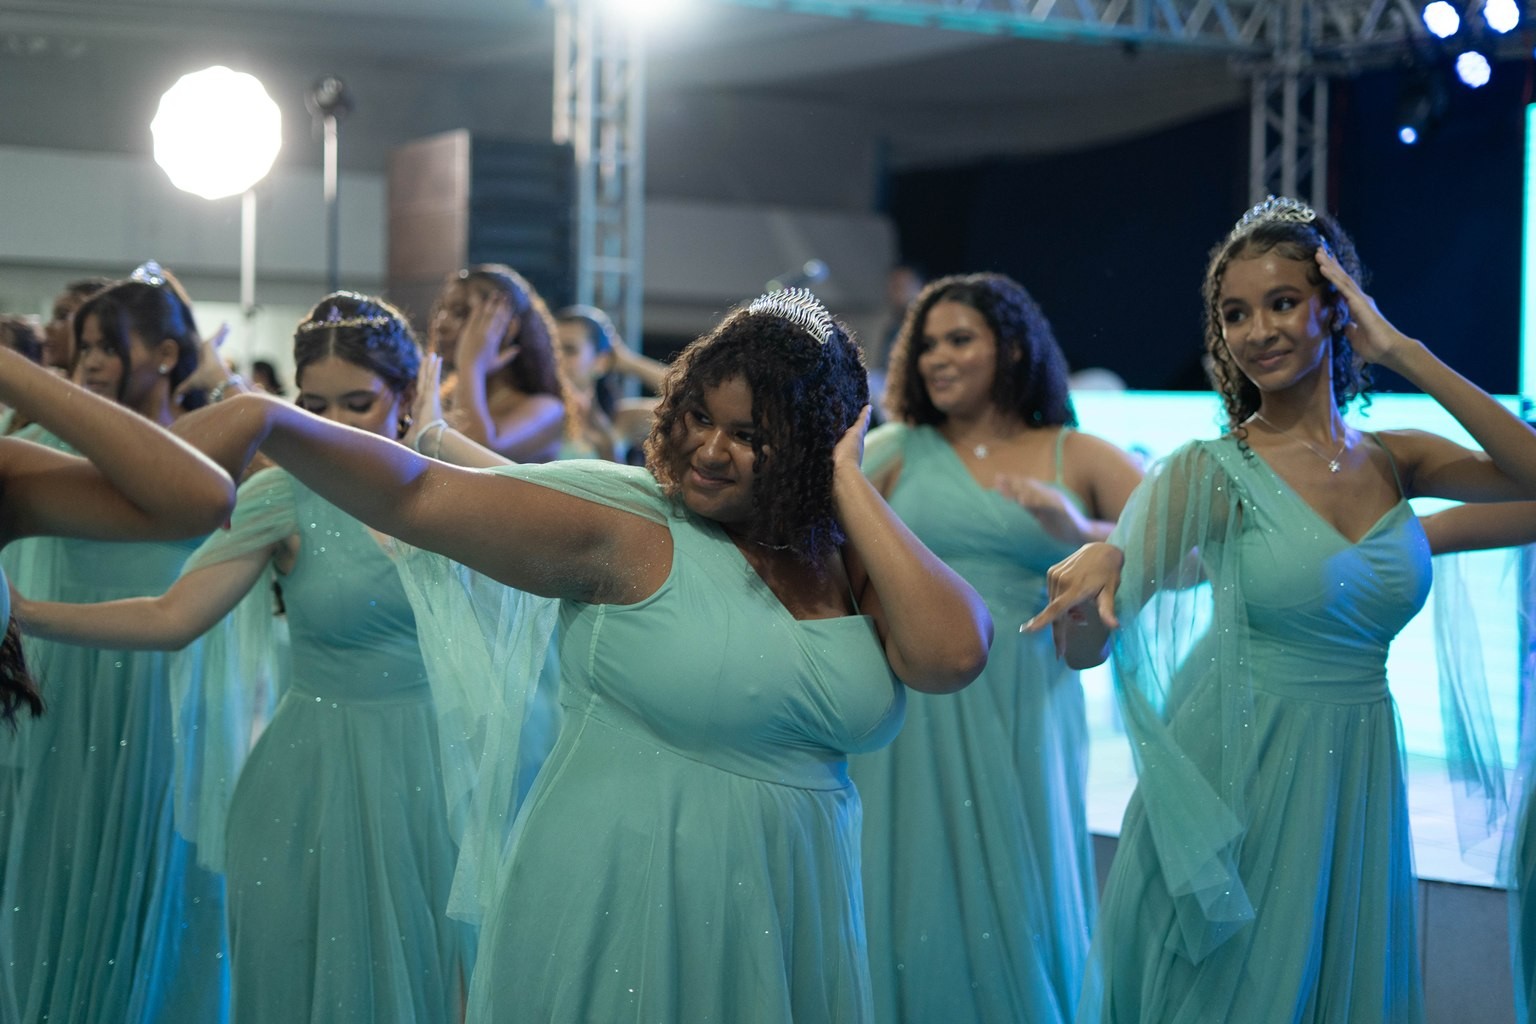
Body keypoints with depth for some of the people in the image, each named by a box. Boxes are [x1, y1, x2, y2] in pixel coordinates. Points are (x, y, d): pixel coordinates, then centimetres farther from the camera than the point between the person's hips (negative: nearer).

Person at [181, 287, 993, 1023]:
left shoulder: (843, 558, 5)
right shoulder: (624, 523, -8)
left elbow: (954, 654, -12)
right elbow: (418, 497, -17)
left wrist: (850, 492, -10)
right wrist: (267, 420, -31)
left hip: (786, 927, 4)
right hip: (623, 924, -4)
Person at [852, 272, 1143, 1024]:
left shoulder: (1079, 459, 5)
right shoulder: (897, 452, 7)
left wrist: (1082, 532, -21)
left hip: (1023, 709, 0)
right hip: (913, 711, 0)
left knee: (1015, 915, 6)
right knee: (914, 913, 5)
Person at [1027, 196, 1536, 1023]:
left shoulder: (1393, 461, 3)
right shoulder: (1209, 474, -7)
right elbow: (1085, 645, -13)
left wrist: (1401, 352, -12)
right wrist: (1095, 568, -37)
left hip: (1358, 783, 3)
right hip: (1236, 786, -3)